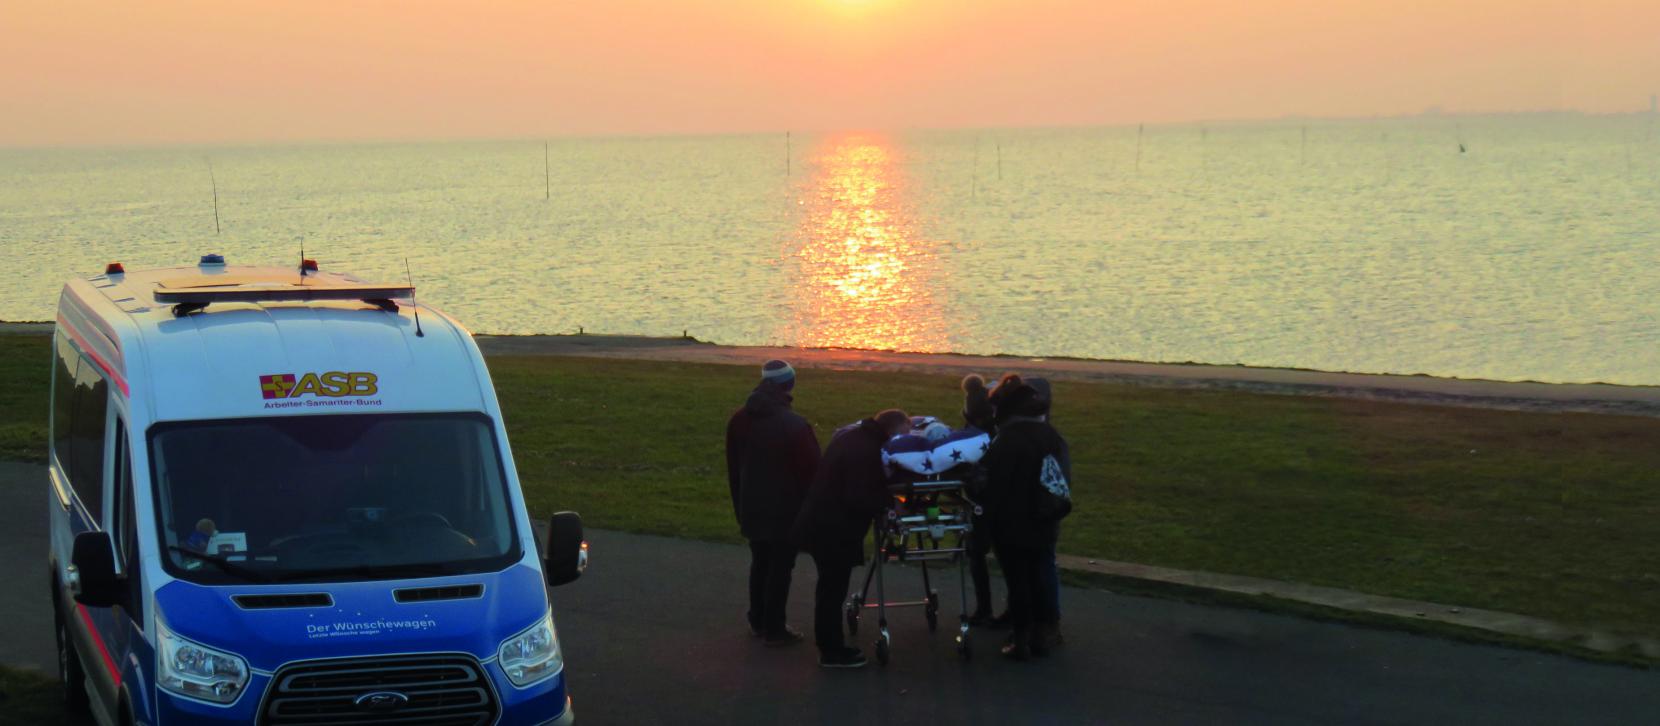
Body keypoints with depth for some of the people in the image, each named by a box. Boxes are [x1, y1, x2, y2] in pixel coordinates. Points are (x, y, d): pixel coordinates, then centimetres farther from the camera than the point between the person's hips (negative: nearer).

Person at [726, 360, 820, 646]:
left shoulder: (739, 420, 2)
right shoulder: (795, 426, -20)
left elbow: (733, 468, 11)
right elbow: (811, 470, -15)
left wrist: (740, 507, 20)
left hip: (752, 508, 6)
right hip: (785, 511, -6)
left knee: (760, 562, 20)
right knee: (780, 568, 3)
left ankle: (758, 621, 30)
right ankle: (774, 629, 8)